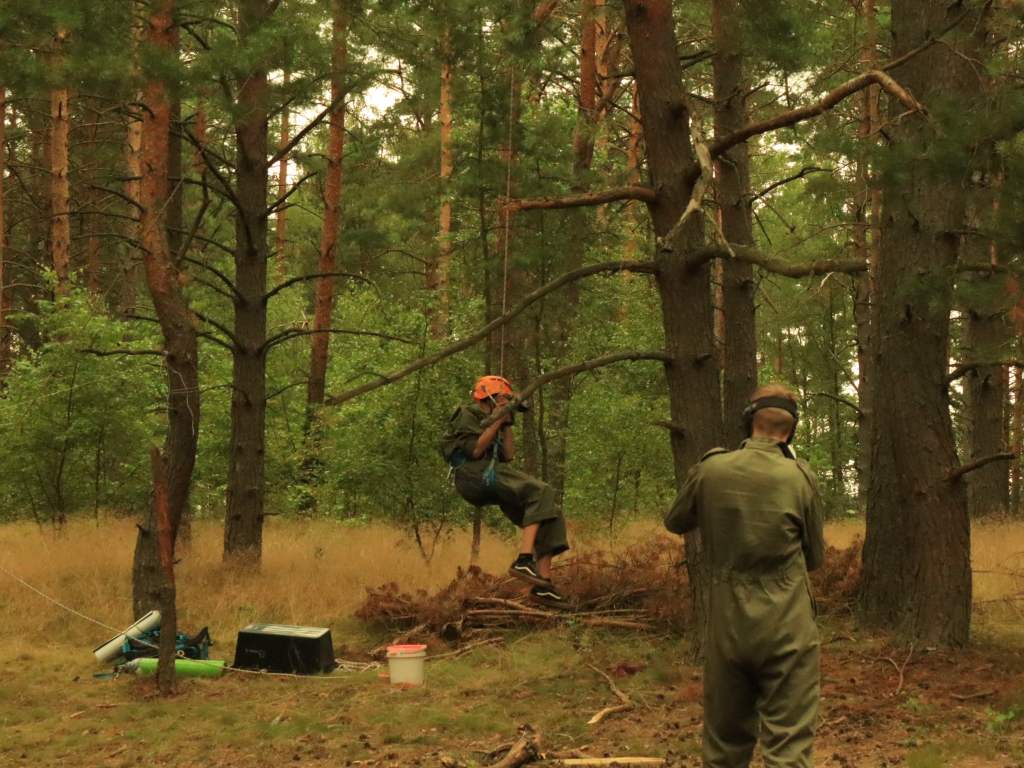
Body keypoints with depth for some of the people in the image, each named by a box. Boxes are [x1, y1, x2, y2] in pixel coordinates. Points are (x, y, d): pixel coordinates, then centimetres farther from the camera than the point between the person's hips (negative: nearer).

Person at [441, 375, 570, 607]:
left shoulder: (489, 422, 32)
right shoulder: (467, 415, 6)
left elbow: (508, 456, 20)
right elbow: (474, 451, -10)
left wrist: (507, 425, 17)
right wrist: (497, 421, -5)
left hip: (493, 477, 9)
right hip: (476, 475, -9)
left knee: (551, 517, -2)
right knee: (540, 492, -27)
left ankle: (543, 584, -6)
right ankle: (524, 560, -38)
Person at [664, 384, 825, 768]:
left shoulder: (710, 469, -4)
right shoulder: (800, 477, -8)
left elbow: (675, 522, 14)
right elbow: (815, 557, 5)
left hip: (727, 628, 2)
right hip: (786, 630, -2)